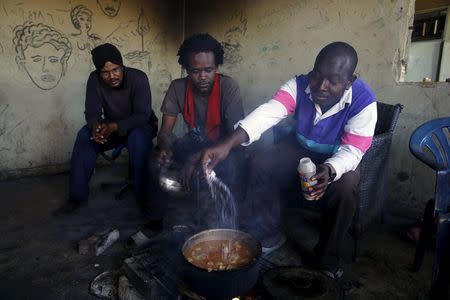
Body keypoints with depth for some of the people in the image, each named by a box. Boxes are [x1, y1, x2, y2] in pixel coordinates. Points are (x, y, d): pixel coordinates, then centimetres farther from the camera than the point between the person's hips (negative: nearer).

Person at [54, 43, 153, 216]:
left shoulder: (138, 78, -23)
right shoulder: (95, 80, -12)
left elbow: (143, 115, -28)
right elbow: (92, 111, -14)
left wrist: (113, 127, -41)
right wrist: (96, 126, -38)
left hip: (138, 126, -3)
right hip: (111, 127, 4)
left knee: (138, 138, -37)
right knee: (85, 136, -23)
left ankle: (145, 197, -25)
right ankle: (77, 196, -12)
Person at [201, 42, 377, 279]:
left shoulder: (363, 100, -24)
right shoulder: (299, 85, -20)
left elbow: (353, 150, -25)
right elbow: (268, 112, -36)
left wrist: (329, 170, -49)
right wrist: (228, 143, -51)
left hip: (338, 158, -2)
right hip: (299, 149, 3)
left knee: (344, 188, -32)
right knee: (260, 165, -19)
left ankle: (327, 259, -6)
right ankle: (271, 235, 3)